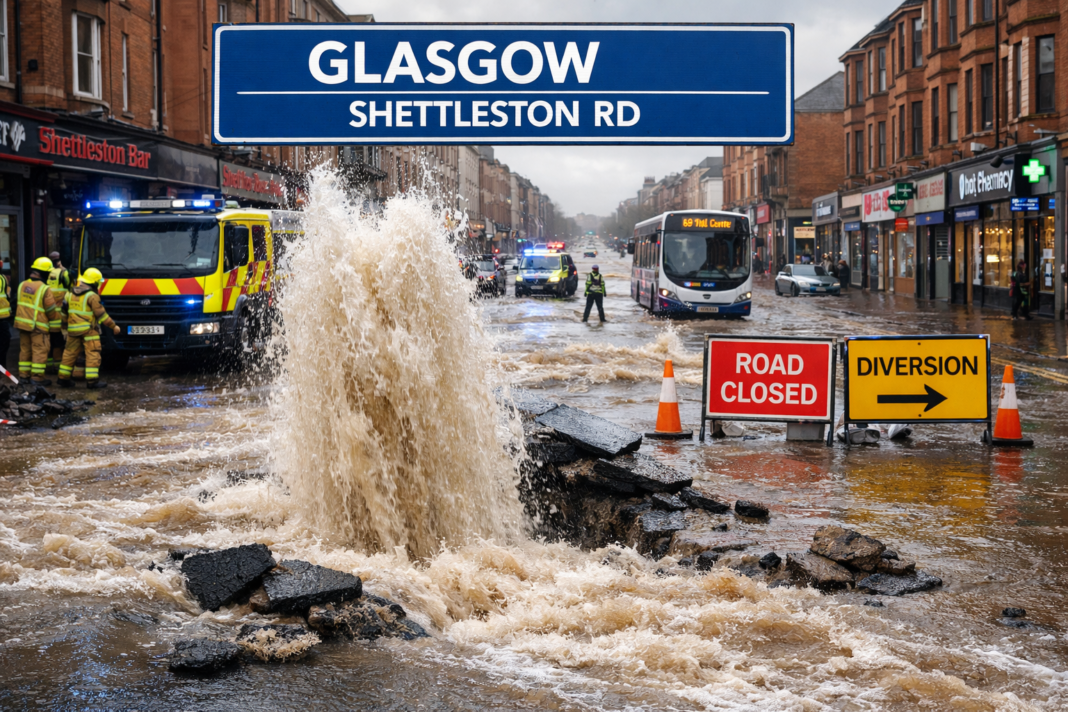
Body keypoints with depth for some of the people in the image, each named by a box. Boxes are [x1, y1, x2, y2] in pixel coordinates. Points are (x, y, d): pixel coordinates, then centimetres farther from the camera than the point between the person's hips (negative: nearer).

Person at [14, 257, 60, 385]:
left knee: (25, 349, 15)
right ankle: (38, 378, -2)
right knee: (40, 351, -1)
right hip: (37, 326, -7)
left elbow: (21, 304, 13)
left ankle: (23, 375, 20)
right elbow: (51, 310, -9)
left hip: (22, 323, 7)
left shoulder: (22, 285, 6)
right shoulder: (45, 289, -14)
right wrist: (55, 325, 4)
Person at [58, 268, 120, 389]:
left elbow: (65, 311, 17)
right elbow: (101, 314, -12)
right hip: (88, 329, -7)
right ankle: (92, 380, -7)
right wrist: (114, 326, -4)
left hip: (73, 329, 7)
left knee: (70, 353, 14)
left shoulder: (71, 294, 10)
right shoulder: (92, 296, -12)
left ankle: (63, 378, 18)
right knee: (93, 354, -3)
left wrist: (66, 323, 33)